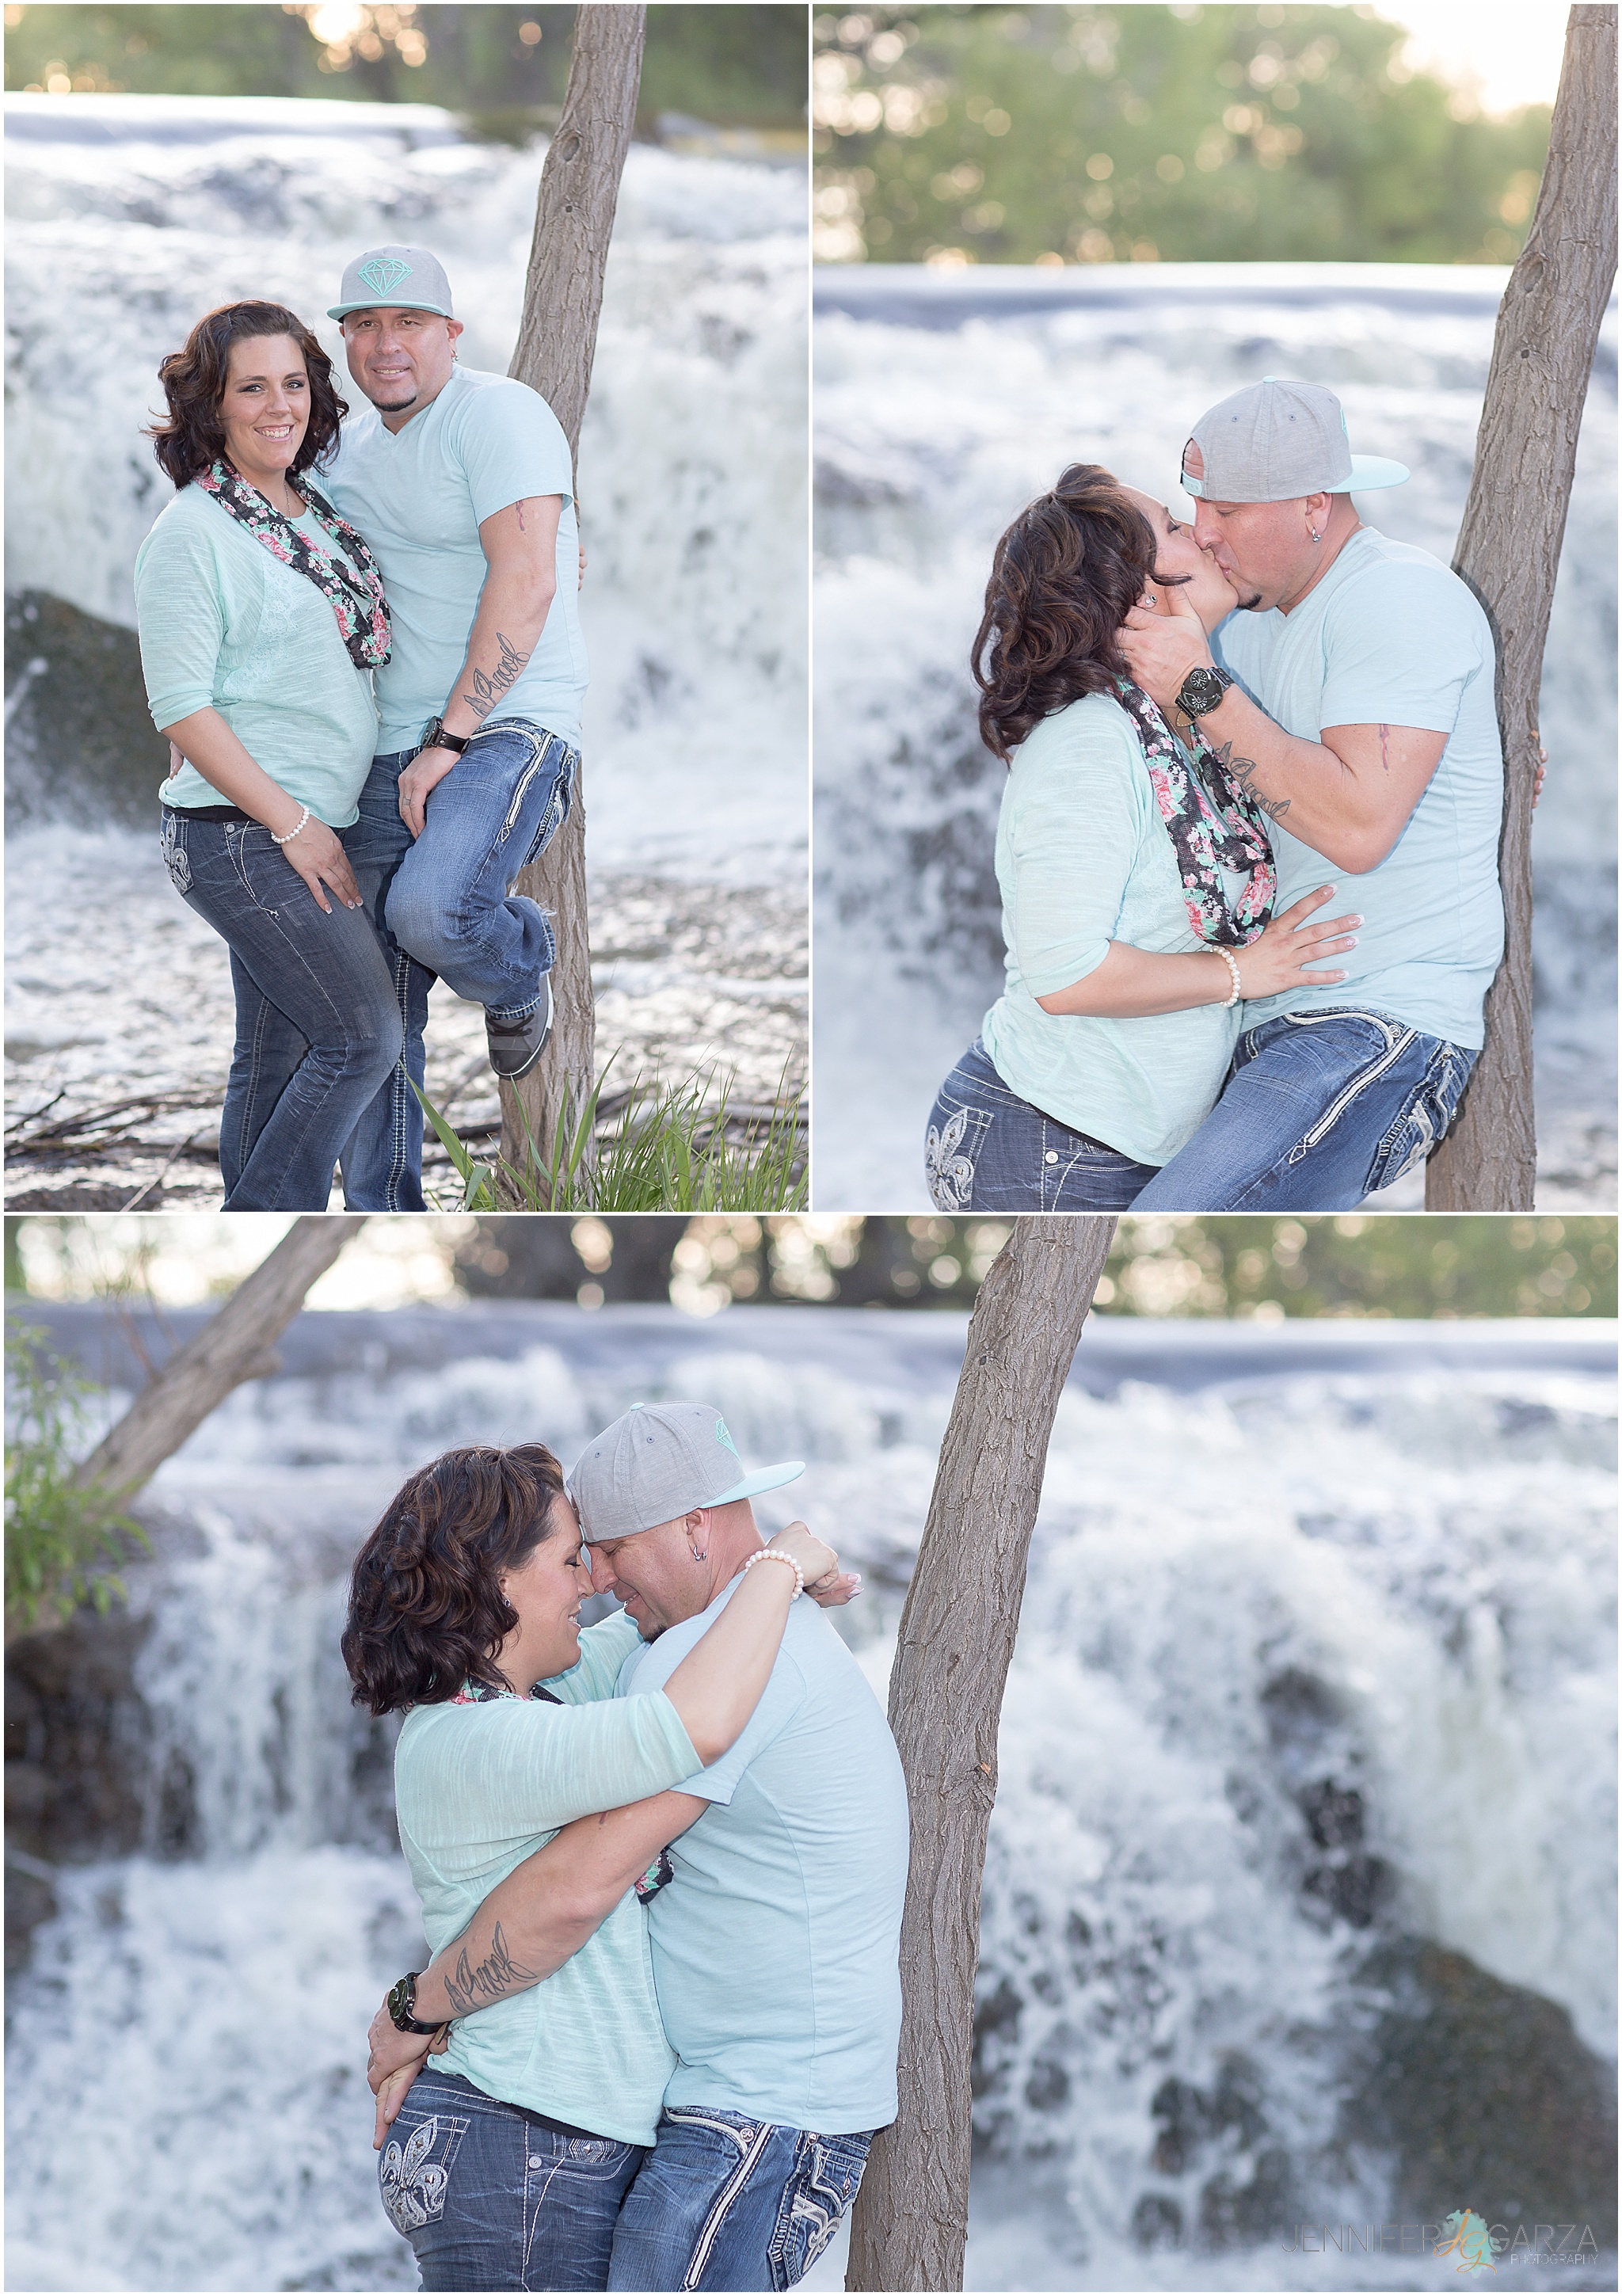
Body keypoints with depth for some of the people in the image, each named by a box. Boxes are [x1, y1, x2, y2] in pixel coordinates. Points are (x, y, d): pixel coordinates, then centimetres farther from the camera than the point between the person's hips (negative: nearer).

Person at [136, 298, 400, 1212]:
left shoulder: (317, 509, 11)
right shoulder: (193, 533, -13)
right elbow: (182, 708, -16)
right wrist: (292, 825, -17)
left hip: (307, 829, 8)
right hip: (243, 835, -8)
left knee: (278, 1052, 10)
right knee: (364, 1035, -9)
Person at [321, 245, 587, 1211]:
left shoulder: (499, 415, -9)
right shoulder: (350, 448, 15)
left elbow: (526, 585, -18)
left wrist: (452, 741, -19)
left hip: (508, 728, -7)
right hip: (389, 753, 7)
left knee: (431, 911, -32)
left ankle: (521, 970, 3)